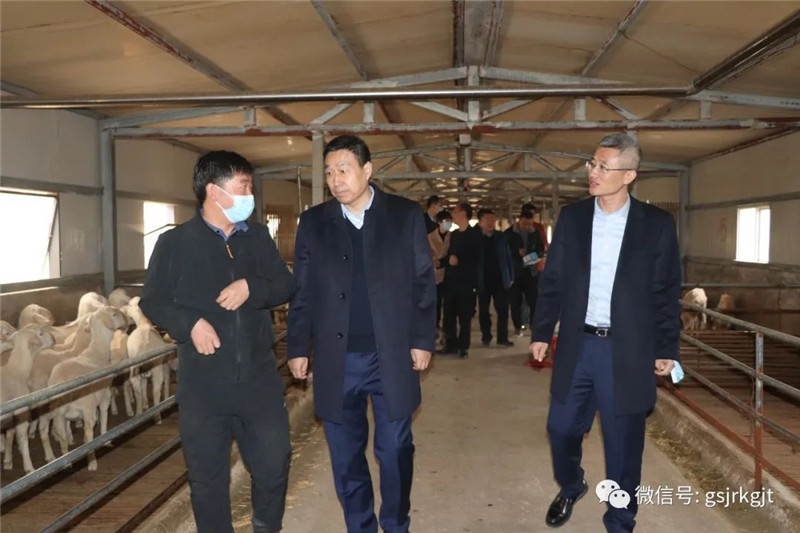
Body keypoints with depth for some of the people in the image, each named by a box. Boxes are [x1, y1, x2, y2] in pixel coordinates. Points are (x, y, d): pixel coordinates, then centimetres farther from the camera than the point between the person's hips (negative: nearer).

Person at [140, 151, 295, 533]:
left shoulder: (258, 237, 9)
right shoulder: (175, 243, -2)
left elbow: (287, 286, 6)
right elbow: (151, 301, 1)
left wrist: (251, 287, -13)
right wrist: (190, 323, -16)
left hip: (258, 376, 3)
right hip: (203, 381, -2)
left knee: (274, 463, 10)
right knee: (207, 477, 10)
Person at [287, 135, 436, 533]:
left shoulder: (406, 215, 1)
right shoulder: (312, 221, 5)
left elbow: (423, 283, 1)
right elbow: (302, 291, 6)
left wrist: (422, 340, -4)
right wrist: (298, 348, 3)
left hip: (391, 356, -1)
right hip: (336, 360, 2)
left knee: (395, 450, 10)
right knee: (345, 455, 12)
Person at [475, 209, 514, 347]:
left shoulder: (502, 237, 5)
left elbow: (508, 258, 7)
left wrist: (511, 277, 3)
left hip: (500, 280, 1)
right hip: (483, 281, -1)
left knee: (503, 310, 1)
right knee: (483, 311, 9)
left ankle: (502, 338, 7)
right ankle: (486, 337, 21)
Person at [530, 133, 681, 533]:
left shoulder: (657, 224, -4)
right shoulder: (571, 216, 2)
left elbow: (667, 292, 0)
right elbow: (552, 281, 5)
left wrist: (667, 349, -1)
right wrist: (541, 332, 4)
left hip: (627, 351, -2)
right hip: (577, 345, 3)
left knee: (623, 442, 9)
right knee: (561, 428, 13)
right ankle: (570, 488, 44)